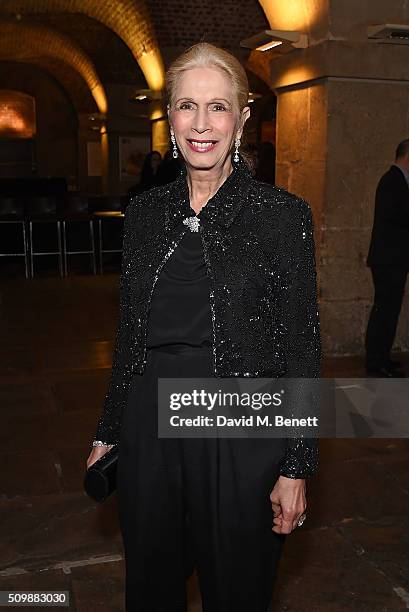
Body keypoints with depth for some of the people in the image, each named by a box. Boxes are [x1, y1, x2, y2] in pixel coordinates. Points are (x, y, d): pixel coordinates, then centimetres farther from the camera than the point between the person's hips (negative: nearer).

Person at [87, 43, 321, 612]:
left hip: (241, 437, -3)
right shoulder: (144, 212, 3)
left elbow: (301, 350, -7)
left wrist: (297, 467, -8)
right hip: (148, 430, 4)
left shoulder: (283, 214, -9)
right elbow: (130, 337, 10)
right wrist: (107, 433, 13)